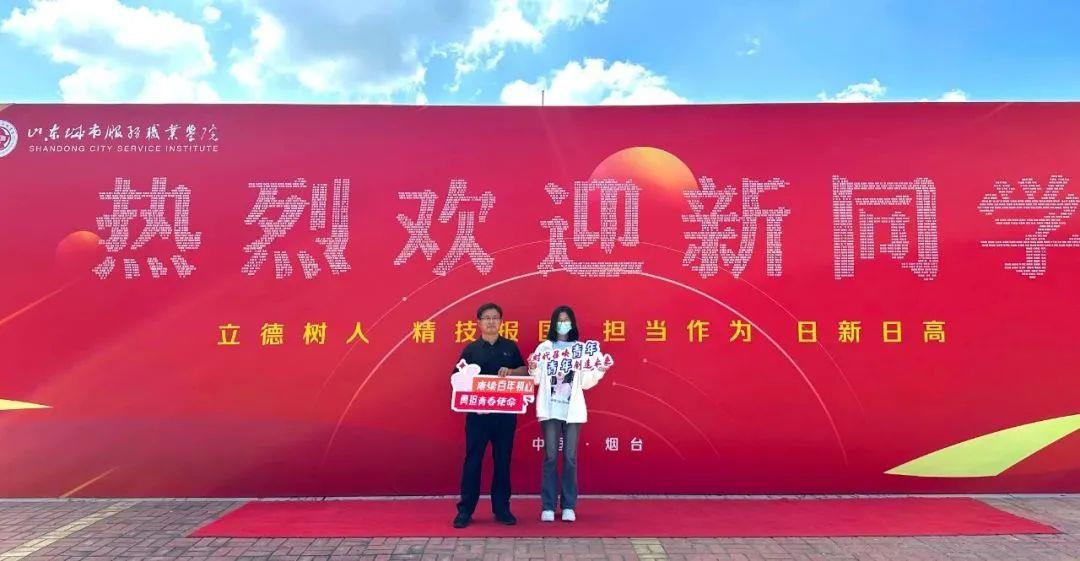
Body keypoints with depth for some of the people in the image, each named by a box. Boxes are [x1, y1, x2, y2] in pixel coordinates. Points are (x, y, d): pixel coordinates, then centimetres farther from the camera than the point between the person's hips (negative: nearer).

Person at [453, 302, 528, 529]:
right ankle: (465, 510, 10)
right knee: (473, 460, 1)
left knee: (503, 460, 8)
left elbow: (524, 371, 12)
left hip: (506, 412, 2)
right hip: (477, 412, -2)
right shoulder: (471, 349, 3)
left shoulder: (510, 347, 9)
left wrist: (511, 372, -9)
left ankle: (502, 508, 19)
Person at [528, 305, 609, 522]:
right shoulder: (544, 348, 5)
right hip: (550, 408, -1)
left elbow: (585, 383, 7)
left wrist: (600, 371, -8)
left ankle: (569, 506, 11)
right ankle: (548, 507, 6)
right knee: (550, 457, 0)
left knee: (570, 458, 3)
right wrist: (532, 369, -17)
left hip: (573, 409, 1)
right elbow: (536, 380, 2)